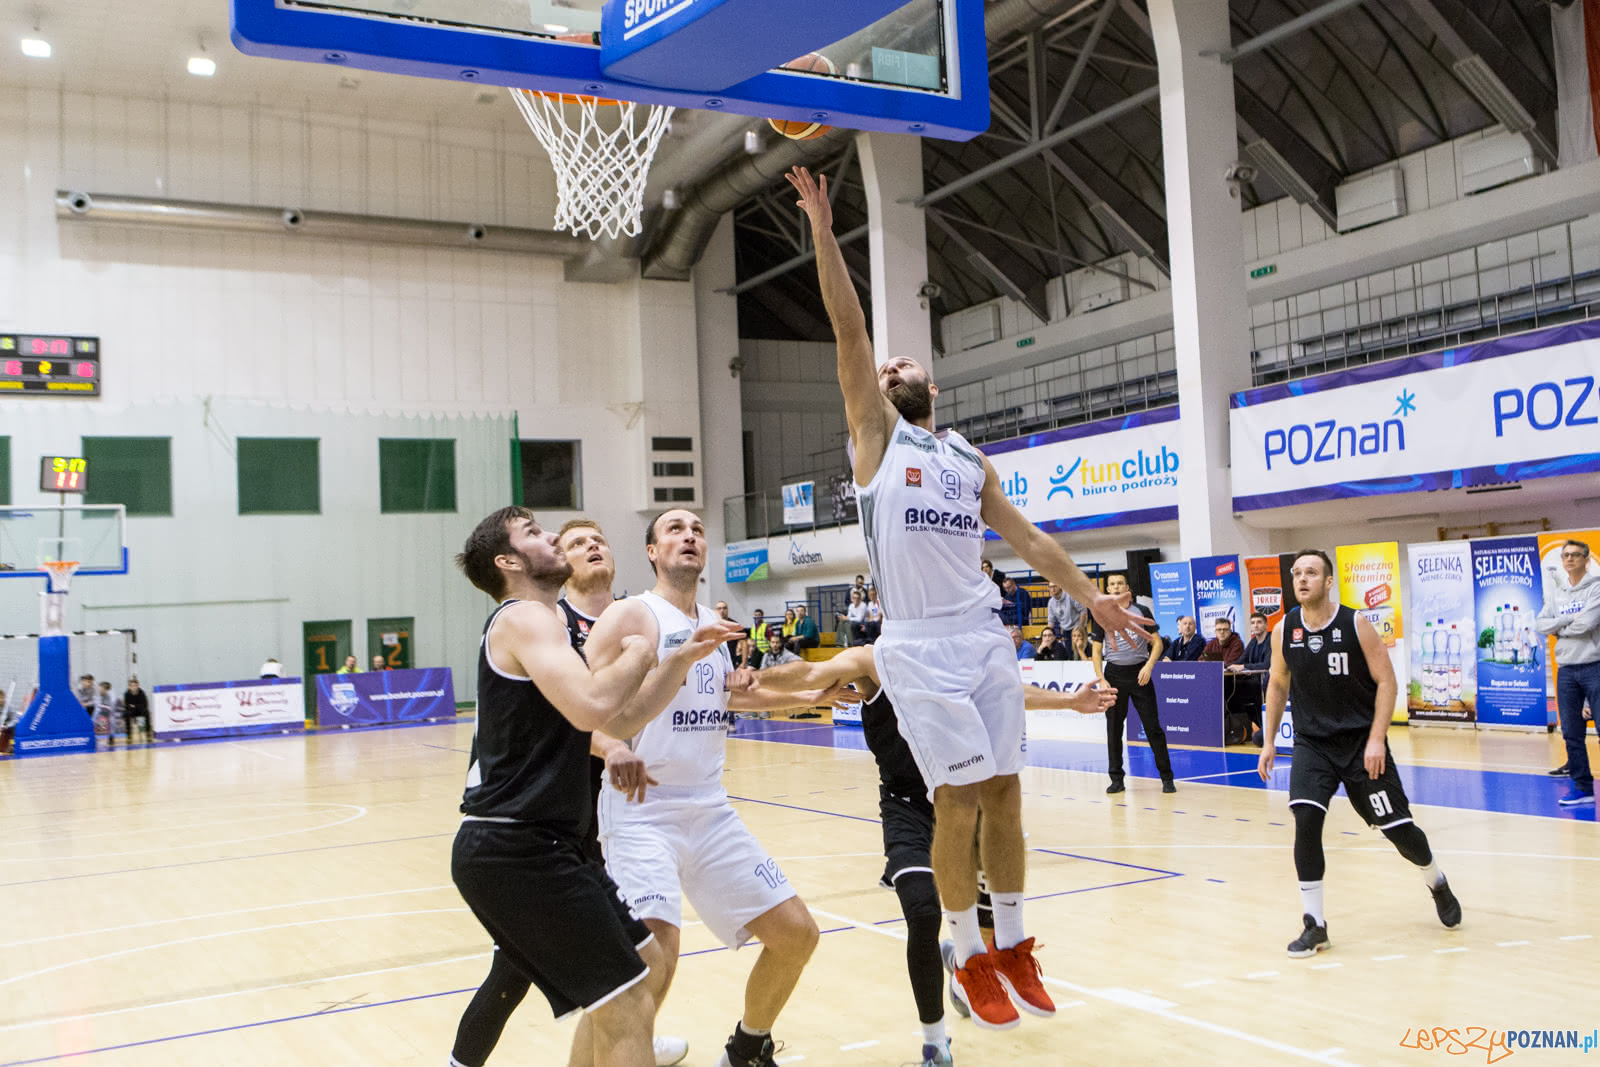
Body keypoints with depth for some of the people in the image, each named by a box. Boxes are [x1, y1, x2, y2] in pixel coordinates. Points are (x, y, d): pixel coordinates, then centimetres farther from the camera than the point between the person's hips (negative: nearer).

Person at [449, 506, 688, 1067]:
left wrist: (684, 658, 14)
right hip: (513, 849, -10)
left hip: (530, 842, 10)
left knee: (648, 969, 18)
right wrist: (637, 655, -11)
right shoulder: (525, 617, -12)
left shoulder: (539, 620, 20)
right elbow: (591, 706, -29)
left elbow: (621, 715, 25)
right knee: (627, 1004, -10)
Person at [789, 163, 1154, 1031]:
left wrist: (1091, 597, 22)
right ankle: (971, 960, 9)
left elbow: (1028, 538, 23)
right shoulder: (876, 434, 5)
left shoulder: (971, 461, 18)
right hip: (921, 647, -5)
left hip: (986, 637, 5)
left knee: (1003, 792, 7)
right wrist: (823, 230, -9)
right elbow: (849, 331, -3)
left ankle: (1014, 945, 21)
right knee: (957, 799, -5)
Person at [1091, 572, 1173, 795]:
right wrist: (1101, 680, -5)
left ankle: (1166, 777, 6)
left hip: (1139, 673, -1)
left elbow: (1157, 642, 2)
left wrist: (1149, 666, -14)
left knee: (1153, 727, -1)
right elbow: (1097, 651, 6)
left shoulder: (1141, 611, 2)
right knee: (1114, 728, 3)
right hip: (1114, 674, 1)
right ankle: (1116, 779, 11)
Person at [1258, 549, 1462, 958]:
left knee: (1396, 826, 4)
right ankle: (1314, 925, -7)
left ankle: (1437, 884, 38)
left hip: (1361, 741, -2)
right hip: (1311, 743, 2)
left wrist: (1376, 739, -17)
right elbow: (1278, 685, 11)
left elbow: (1386, 681, -8)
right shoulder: (1284, 631, -3)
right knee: (1306, 821, -17)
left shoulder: (1356, 625, -12)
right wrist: (1269, 742, 8)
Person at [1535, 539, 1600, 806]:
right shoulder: (1556, 592, 13)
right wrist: (1569, 618, -9)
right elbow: (1540, 624, 4)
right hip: (1566, 669, 5)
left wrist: (1559, 629, -2)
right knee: (1571, 732, 7)